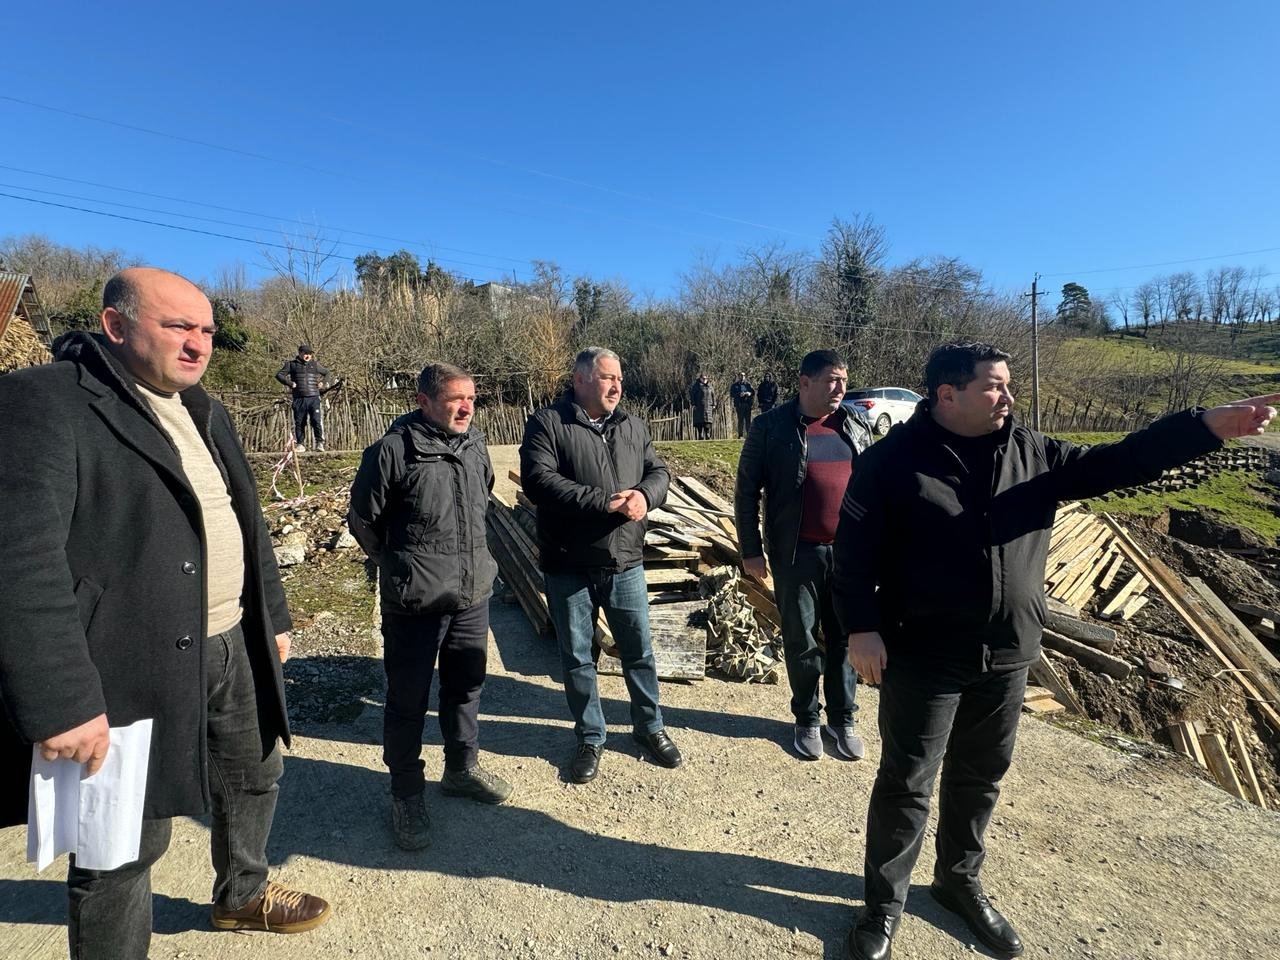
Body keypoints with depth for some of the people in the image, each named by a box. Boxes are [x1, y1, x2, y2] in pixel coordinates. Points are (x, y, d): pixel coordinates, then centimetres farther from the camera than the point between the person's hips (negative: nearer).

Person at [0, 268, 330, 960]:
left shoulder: (202, 410, 12)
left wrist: (271, 615, 18)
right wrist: (59, 700, -26)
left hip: (232, 647, 9)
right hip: (139, 666, -8)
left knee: (255, 775, 25)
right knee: (124, 848, 10)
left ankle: (242, 894, 51)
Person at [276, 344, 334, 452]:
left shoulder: (314, 365, 14)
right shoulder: (292, 364, 10)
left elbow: (329, 373, 24)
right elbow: (279, 375, 10)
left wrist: (323, 382, 8)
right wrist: (290, 383, -5)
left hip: (314, 398, 0)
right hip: (299, 398, 0)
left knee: (316, 420, -12)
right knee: (299, 422, 3)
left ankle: (319, 443, -7)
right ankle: (300, 444, 12)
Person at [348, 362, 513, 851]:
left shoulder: (476, 443, 2)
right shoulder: (393, 449, -16)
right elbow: (363, 520, -6)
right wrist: (398, 565, 6)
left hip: (473, 595, 6)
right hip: (414, 603, -6)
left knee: (466, 686, 20)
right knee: (408, 699, 9)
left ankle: (462, 768, 41)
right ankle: (407, 794, 28)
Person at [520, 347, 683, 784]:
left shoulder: (633, 426, 9)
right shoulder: (547, 424, -8)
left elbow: (659, 471, 7)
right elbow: (538, 480, -20)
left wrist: (644, 495, -17)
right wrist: (604, 502, -23)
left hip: (625, 563, 4)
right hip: (568, 567, -3)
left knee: (639, 651, 15)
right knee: (577, 658, 12)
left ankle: (650, 727, 37)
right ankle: (590, 738, 32)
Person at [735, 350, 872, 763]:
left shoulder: (855, 428, 8)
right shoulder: (772, 427, -4)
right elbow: (746, 491, -3)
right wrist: (751, 550, -6)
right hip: (797, 553, -3)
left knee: (845, 637, 11)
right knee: (802, 639, 8)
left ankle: (842, 720, 28)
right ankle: (807, 720, 27)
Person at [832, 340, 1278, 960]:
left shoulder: (1032, 453, 4)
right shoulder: (893, 460, -12)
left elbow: (1112, 464, 4)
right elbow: (854, 548, -12)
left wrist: (1209, 424, -6)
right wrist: (861, 628, -18)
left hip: (1006, 657, 6)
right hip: (921, 657, -5)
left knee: (980, 777, 21)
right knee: (906, 784, 7)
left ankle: (960, 882, 44)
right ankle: (884, 904, 27)